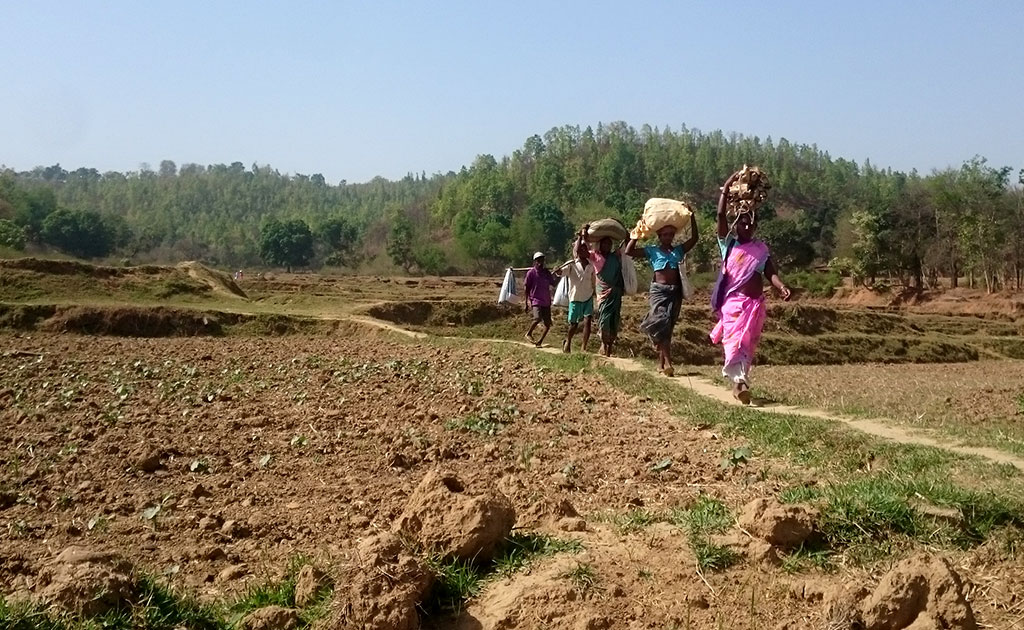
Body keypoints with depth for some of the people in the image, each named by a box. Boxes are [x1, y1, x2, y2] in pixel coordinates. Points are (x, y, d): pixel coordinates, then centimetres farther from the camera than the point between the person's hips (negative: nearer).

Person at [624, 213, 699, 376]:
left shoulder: (678, 250, 13)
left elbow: (694, 238, 5)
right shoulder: (652, 251, 6)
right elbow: (628, 251, -1)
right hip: (659, 291, -3)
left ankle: (661, 363, 11)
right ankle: (668, 361, -22)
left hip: (675, 292, 3)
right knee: (661, 323, -20)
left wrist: (691, 216, 0)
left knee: (668, 326, 5)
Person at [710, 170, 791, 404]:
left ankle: (739, 381, 20)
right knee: (734, 341, -13)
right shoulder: (728, 243, 3)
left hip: (755, 304, 3)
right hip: (732, 301, -3)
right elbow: (721, 214, -7)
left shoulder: (761, 249, 9)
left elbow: (770, 272, -1)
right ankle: (740, 381, -19)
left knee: (748, 344, 9)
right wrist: (727, 185, -9)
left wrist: (782, 287, -21)